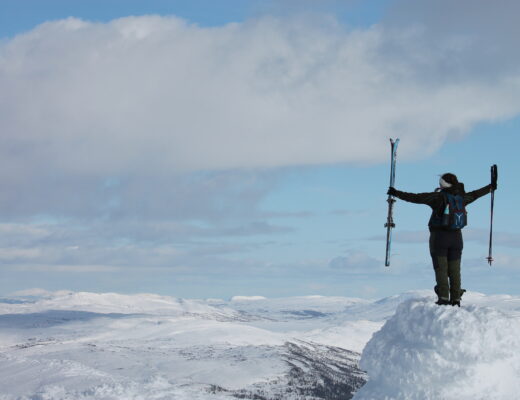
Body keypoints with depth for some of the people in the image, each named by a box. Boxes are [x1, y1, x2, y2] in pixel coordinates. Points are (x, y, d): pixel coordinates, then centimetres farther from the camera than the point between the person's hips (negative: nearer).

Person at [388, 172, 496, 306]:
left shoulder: (439, 197, -11)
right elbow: (475, 194, 23)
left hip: (439, 236, -5)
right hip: (456, 237, 5)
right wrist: (491, 187, 42)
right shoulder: (461, 197, 5)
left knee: (441, 268, -4)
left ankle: (443, 297, -13)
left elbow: (416, 198, -14)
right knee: (454, 269, 9)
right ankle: (456, 299, 7)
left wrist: (397, 193, -10)